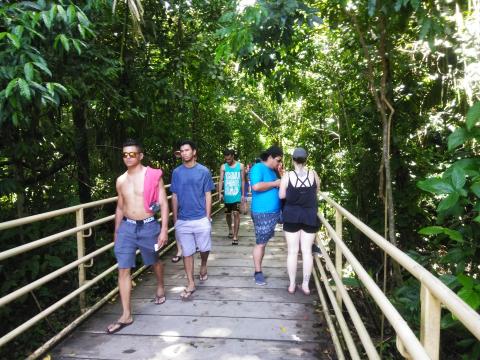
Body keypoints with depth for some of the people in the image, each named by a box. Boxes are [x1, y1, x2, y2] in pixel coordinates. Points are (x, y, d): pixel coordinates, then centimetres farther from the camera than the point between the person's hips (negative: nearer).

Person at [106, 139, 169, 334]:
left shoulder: (153, 176, -9)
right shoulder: (121, 180, 5)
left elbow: (163, 204, -9)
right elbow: (120, 207, 16)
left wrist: (164, 229, -14)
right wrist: (116, 231, 18)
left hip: (148, 226, -3)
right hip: (127, 227, 3)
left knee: (154, 262, 19)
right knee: (123, 270, -2)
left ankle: (160, 288, 50)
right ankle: (126, 315, 6)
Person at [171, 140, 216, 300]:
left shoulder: (204, 171, -2)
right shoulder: (176, 172, 3)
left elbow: (208, 195, 1)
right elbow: (174, 196, 7)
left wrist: (208, 217, -3)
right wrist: (175, 218, 6)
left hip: (201, 219, -1)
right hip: (182, 220, 1)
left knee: (204, 248, 11)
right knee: (187, 252, 7)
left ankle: (203, 266, 43)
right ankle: (190, 284, 19)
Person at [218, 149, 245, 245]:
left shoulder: (240, 166, -1)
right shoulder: (223, 167, 1)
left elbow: (243, 181, 3)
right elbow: (221, 180, -1)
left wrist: (243, 195, 1)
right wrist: (220, 193, -11)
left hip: (237, 195, -2)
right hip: (227, 196, 2)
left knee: (236, 214, -10)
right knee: (228, 214, 15)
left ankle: (235, 236, -6)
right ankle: (230, 230, 40)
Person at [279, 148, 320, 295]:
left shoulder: (287, 175, -9)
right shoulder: (313, 174, -3)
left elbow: (281, 195, -3)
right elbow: (316, 191, 10)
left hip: (292, 216, -1)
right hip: (310, 216, 1)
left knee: (292, 251, 7)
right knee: (307, 251, 8)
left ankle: (292, 285, 15)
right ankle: (305, 285, 14)